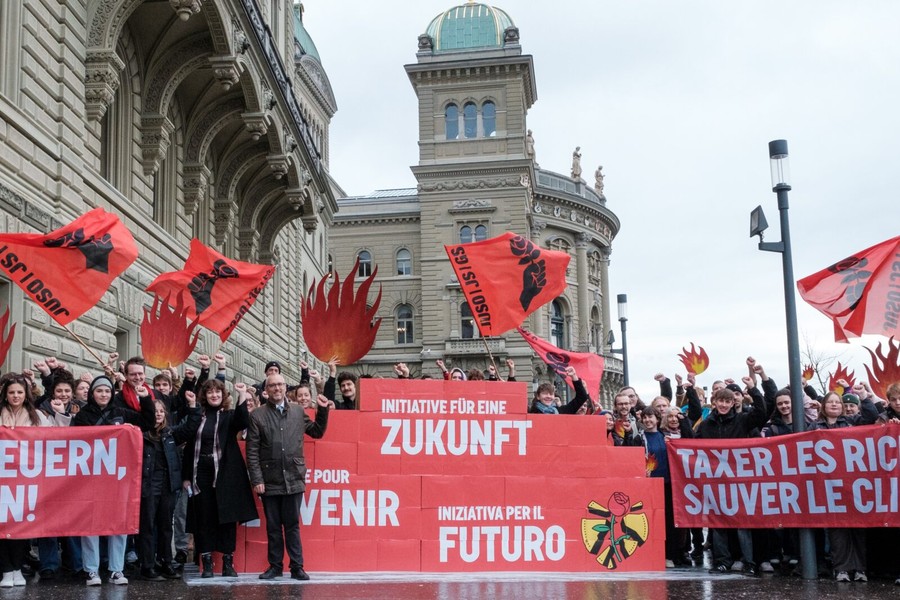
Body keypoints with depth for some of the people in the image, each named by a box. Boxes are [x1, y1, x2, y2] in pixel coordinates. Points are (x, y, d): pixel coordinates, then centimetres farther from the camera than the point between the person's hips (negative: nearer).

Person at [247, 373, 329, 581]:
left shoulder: (298, 412, 7)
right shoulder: (257, 415, 0)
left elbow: (317, 432, 18)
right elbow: (252, 452, -3)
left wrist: (322, 410, 6)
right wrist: (256, 480, -8)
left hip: (293, 479, 1)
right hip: (269, 481, -1)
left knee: (292, 525, 6)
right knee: (273, 526, 9)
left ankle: (297, 567, 11)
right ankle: (275, 566, 20)